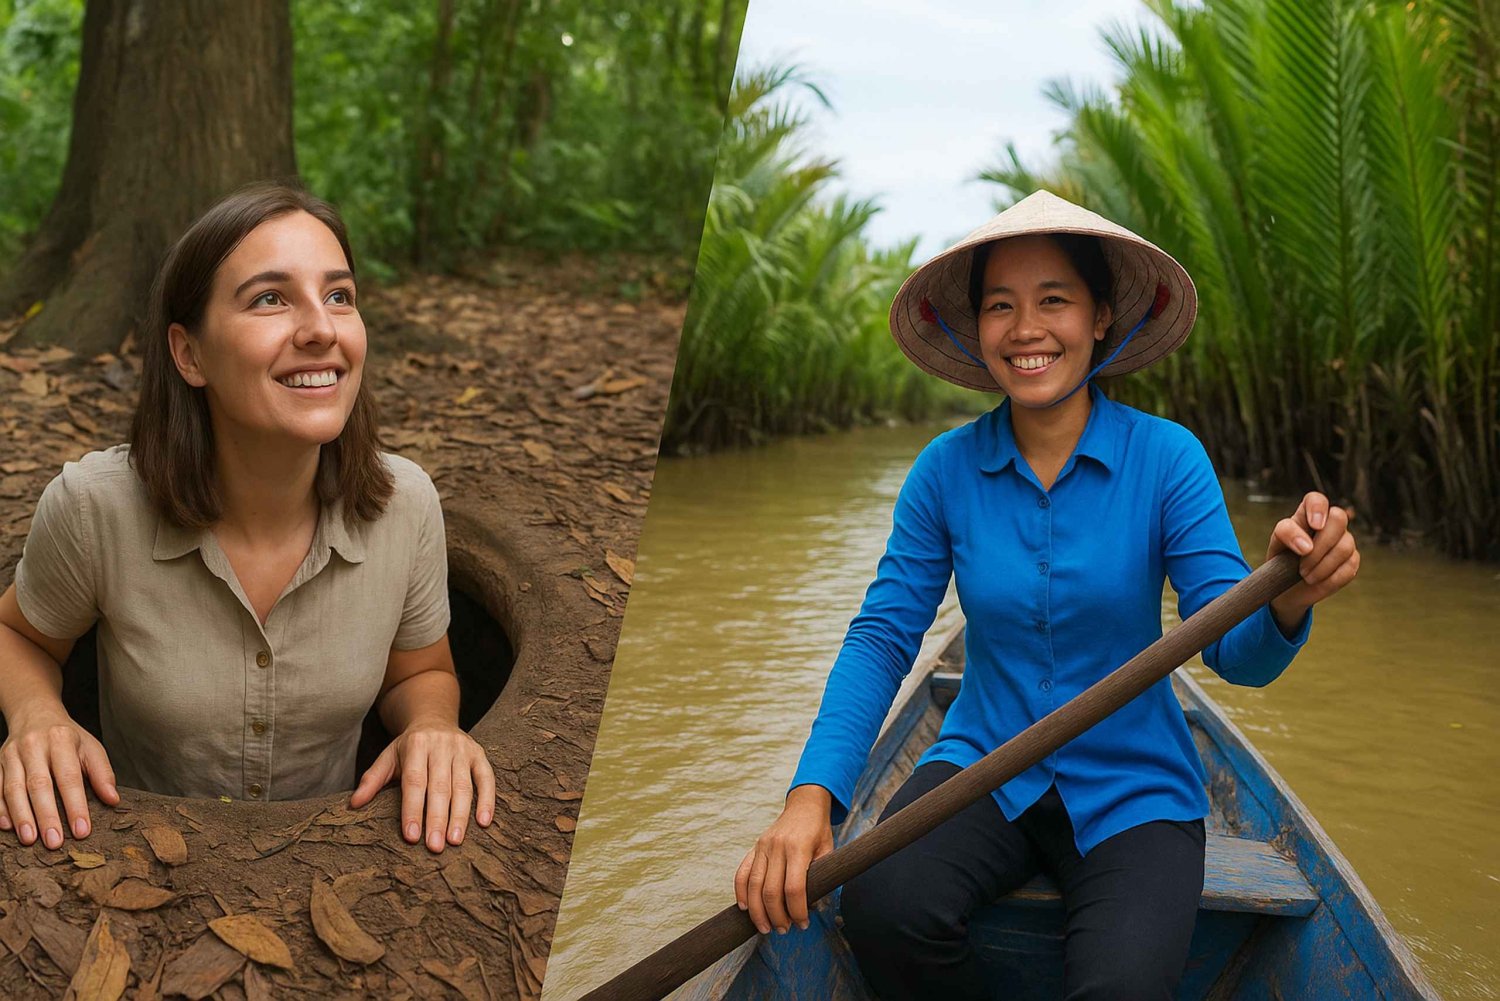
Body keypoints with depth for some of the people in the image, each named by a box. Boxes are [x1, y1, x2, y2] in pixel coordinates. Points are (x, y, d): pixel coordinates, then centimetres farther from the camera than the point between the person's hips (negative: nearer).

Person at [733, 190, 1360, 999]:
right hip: (984, 766, 2)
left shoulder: (1166, 459, -8)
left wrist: (1288, 600, -38)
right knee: (884, 905, -29)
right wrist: (812, 795, -21)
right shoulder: (946, 469, -3)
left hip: (1133, 789, -1)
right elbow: (882, 637, -6)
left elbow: (1234, 651, -13)